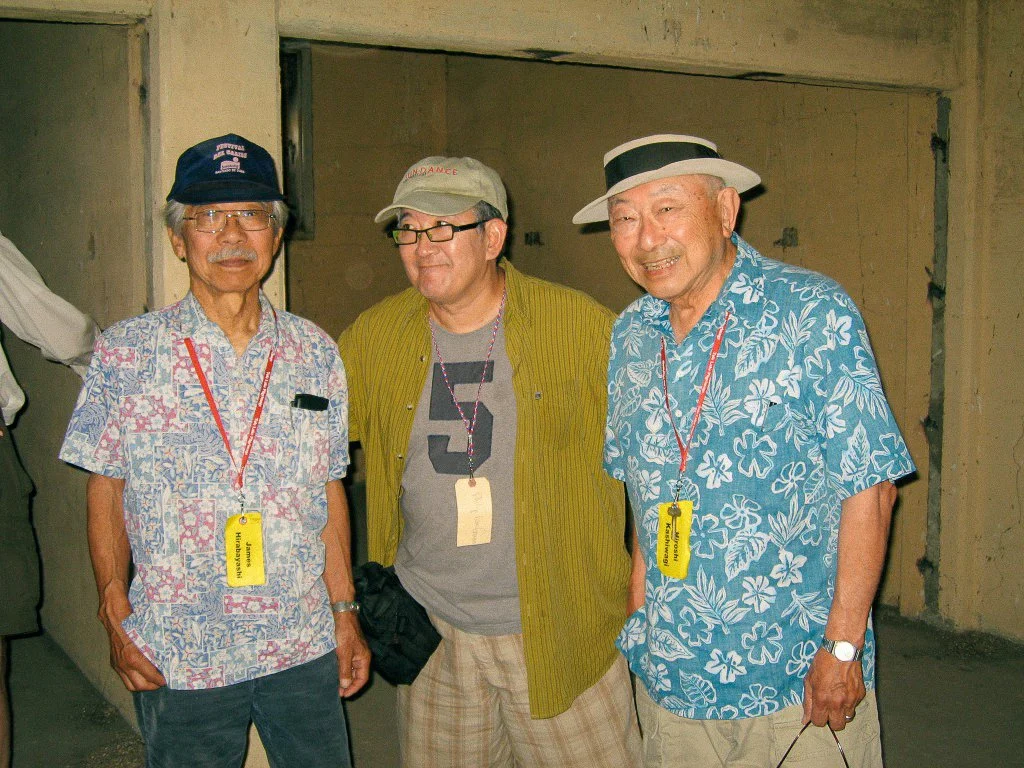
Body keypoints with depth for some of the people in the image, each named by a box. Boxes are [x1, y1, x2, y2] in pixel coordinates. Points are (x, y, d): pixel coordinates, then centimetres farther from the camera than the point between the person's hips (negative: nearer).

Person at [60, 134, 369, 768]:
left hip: (305, 646, 2)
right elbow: (107, 490, 0)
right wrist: (115, 617, -4)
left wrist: (345, 611, 6)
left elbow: (330, 489, 6)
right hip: (177, 657, -2)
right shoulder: (126, 353, -5)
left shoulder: (314, 352, 1)